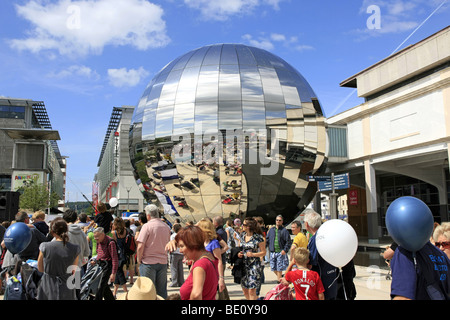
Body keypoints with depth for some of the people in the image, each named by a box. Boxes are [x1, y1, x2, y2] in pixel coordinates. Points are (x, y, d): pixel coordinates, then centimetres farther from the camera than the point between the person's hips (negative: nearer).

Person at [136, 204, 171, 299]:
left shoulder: (147, 226, -11)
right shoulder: (166, 227, 6)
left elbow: (140, 247, -15)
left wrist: (139, 259, -2)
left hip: (148, 262, -5)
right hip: (163, 262, 5)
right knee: (162, 291, 12)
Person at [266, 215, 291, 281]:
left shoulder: (284, 231, -2)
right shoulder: (271, 230, 11)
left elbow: (288, 242, -6)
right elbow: (267, 239, 14)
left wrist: (285, 250, -15)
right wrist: (269, 247, 1)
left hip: (281, 253, -4)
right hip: (272, 252, 4)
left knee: (279, 268, -3)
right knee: (273, 268, 9)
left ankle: (279, 279, 9)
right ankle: (279, 277, 32)